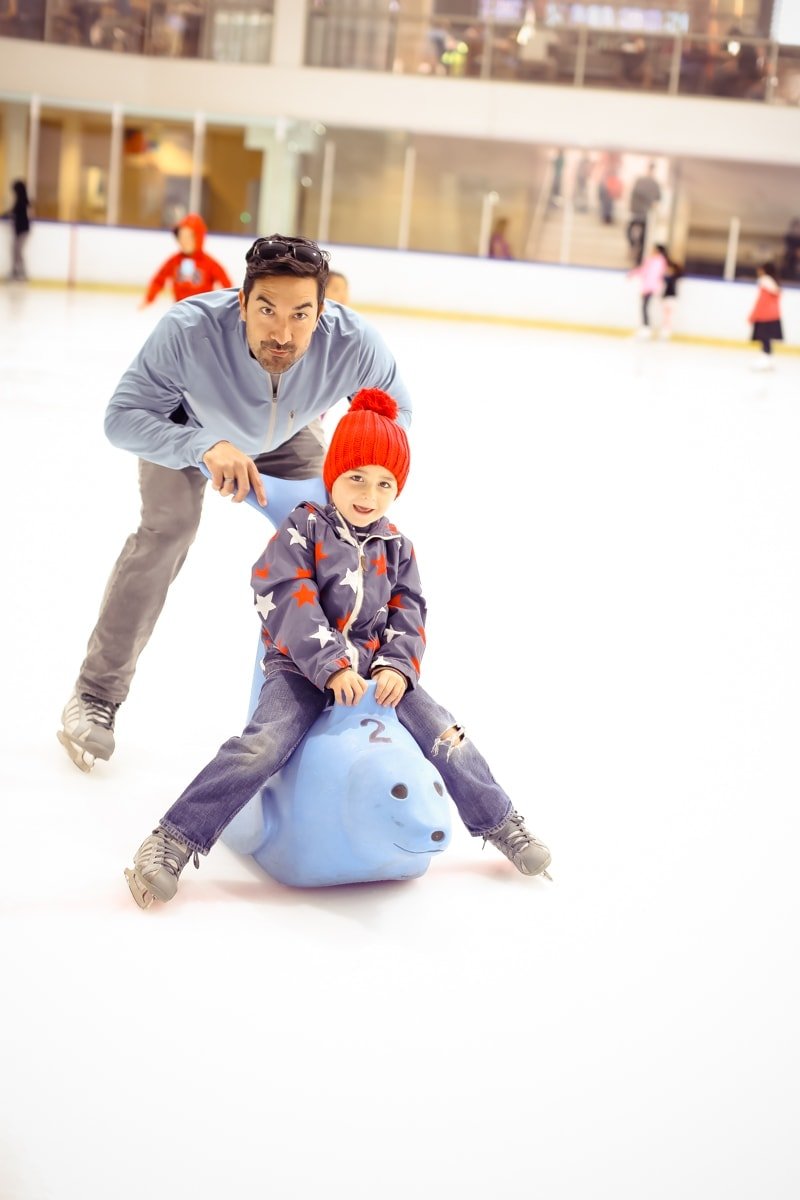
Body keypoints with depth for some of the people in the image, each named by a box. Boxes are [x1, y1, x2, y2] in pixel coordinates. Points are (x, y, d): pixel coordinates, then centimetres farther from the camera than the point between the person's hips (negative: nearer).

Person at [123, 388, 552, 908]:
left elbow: (407, 612, 9)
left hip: (377, 667, 4)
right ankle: (174, 840, -21)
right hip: (303, 668, -4)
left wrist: (399, 666, -11)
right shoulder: (304, 528, -4)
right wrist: (332, 665, -23)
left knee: (445, 736, -9)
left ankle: (501, 824, 12)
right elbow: (290, 602, -14)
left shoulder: (395, 546, 11)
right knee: (263, 745, -26)